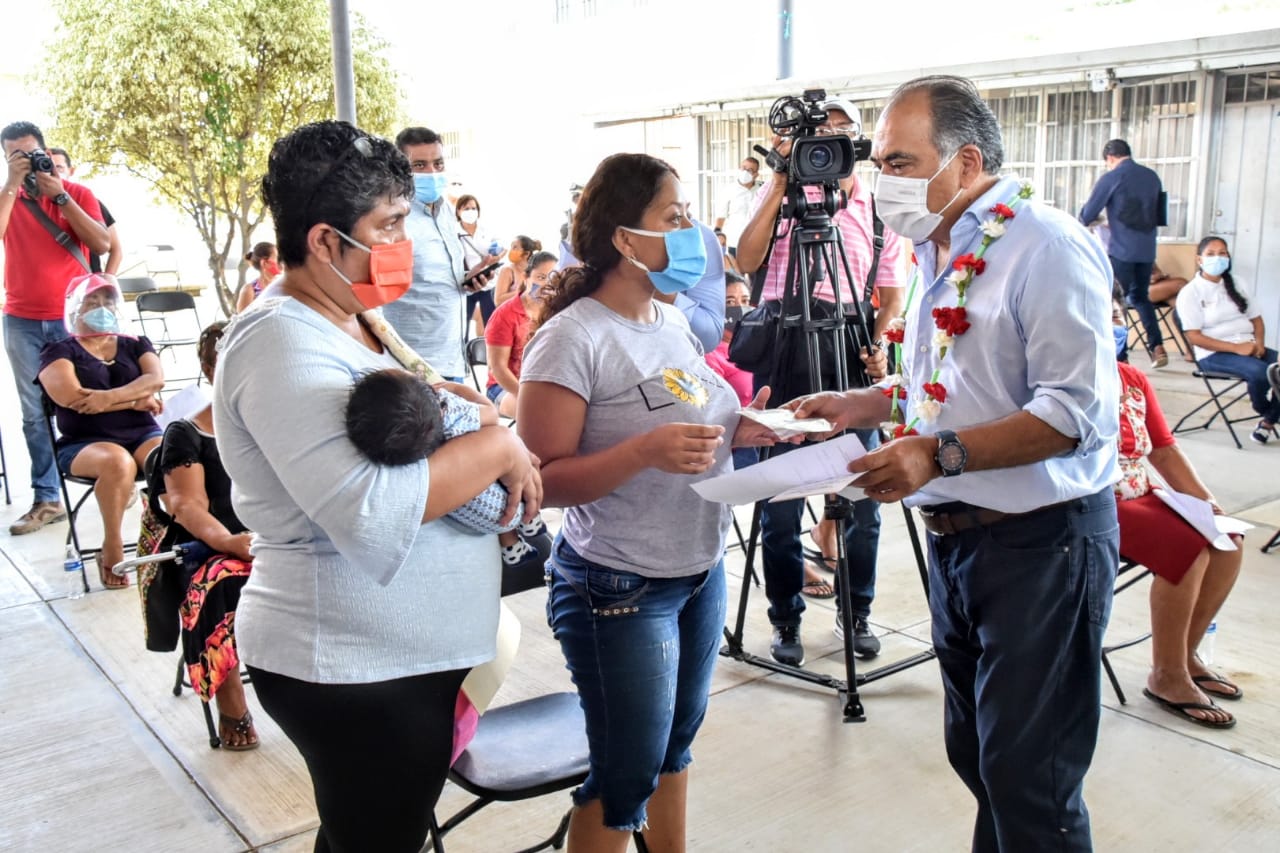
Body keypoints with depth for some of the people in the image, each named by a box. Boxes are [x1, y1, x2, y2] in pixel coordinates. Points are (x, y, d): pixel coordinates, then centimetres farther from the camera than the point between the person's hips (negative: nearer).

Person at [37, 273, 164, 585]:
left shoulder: (136, 345, 18)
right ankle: (112, 547, -18)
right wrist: (137, 400, -7)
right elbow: (70, 396, -10)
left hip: (143, 434, 3)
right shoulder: (59, 351, 9)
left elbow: (156, 379, -2)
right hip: (85, 443, -2)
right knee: (118, 462, -37)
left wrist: (110, 398, -19)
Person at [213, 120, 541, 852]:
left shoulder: (357, 319, 8)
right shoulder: (285, 345, -23)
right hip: (352, 669, -9)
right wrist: (497, 448, -23)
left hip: (406, 651, 9)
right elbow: (370, 512, -34)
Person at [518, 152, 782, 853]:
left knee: (676, 743, 22)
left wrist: (735, 431, -1)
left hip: (703, 571, 8)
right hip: (620, 590, -8)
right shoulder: (573, 337, -19)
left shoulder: (673, 321, 6)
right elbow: (544, 479, -20)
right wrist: (645, 451, -32)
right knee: (627, 776, 5)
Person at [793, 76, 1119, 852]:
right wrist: (867, 403, 9)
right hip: (955, 538, 9)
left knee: (1029, 781, 1)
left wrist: (942, 453, -28)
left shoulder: (1045, 248, -16)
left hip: (1041, 543, -8)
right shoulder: (939, 256, 11)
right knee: (975, 754, 21)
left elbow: (1078, 411, -24)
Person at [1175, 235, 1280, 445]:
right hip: (1214, 354, -6)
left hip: (1248, 347, 6)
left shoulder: (1237, 285, 16)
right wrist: (1235, 348, -18)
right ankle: (1263, 411, 0)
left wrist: (1259, 343, -5)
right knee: (1259, 371, -32)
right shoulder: (1190, 292, -3)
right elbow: (1194, 337, -10)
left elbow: (1256, 319, 18)